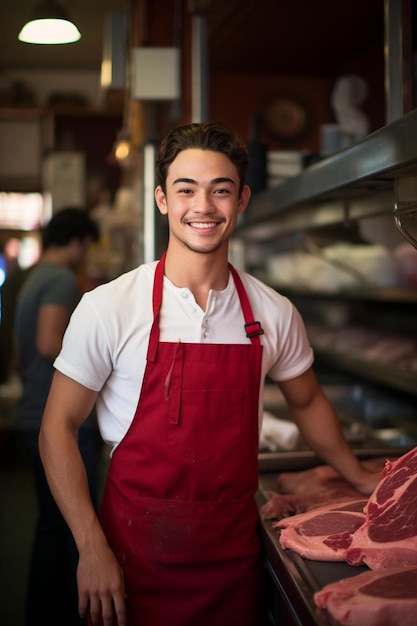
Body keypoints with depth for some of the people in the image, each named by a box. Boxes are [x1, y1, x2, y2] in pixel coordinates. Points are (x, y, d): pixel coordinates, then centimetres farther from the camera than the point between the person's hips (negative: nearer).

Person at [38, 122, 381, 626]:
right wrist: (91, 549, -13)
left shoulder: (274, 314, -3)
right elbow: (58, 427, -8)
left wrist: (362, 480, 18)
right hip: (136, 555, -2)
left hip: (234, 551, 3)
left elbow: (306, 402, 15)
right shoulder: (108, 308, -12)